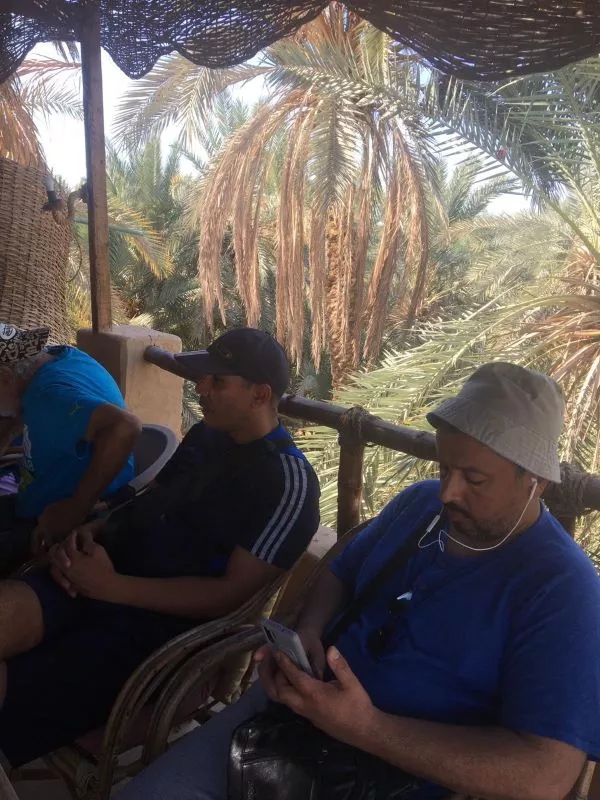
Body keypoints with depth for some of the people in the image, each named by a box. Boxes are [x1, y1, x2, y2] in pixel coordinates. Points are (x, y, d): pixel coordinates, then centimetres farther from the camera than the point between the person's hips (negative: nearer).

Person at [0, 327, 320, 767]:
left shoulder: (287, 482, -11)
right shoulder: (205, 434, 15)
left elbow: (233, 594, -14)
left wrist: (113, 587, -18)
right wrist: (87, 531, -1)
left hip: (160, 618, -6)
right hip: (106, 571, 7)